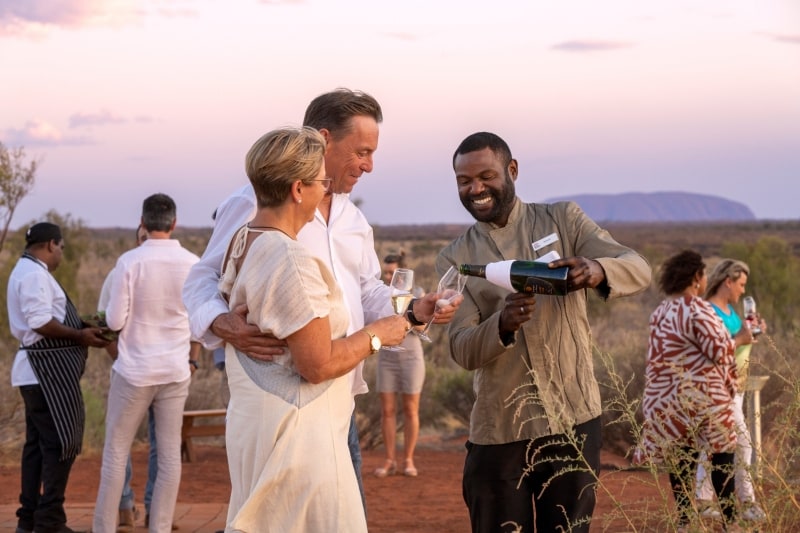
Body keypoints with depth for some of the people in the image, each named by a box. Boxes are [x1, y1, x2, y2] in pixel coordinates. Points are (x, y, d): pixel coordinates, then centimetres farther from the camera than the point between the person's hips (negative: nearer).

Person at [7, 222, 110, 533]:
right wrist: (80, 336, -15)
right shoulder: (35, 274, -14)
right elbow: (40, 321, -23)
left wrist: (80, 330, 10)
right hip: (48, 369, -11)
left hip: (41, 369, 11)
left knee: (39, 442, 13)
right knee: (61, 441, -9)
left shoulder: (27, 271, 20)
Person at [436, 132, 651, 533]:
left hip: (572, 418, 0)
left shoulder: (563, 220, 3)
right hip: (499, 429, 1)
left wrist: (598, 270, -31)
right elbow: (462, 351, -5)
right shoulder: (454, 259, 4)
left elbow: (638, 270, -8)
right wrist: (502, 325, -27)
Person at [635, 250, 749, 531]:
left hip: (670, 398, 7)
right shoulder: (697, 309, -15)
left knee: (681, 460, 10)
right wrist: (740, 339, 2)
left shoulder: (660, 312, 10)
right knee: (721, 456, 4)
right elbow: (718, 351, -14)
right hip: (702, 396, -7)